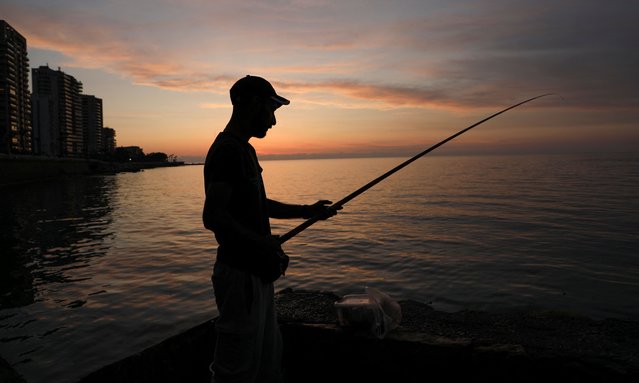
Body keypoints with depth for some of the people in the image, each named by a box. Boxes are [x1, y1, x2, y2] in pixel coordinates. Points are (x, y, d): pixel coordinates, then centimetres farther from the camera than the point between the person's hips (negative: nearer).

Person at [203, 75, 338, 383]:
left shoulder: (243, 149, 15)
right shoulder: (227, 150, -17)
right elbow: (213, 216, -26)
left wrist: (306, 211, 17)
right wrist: (263, 245, -21)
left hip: (258, 272, 10)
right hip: (240, 274, -10)